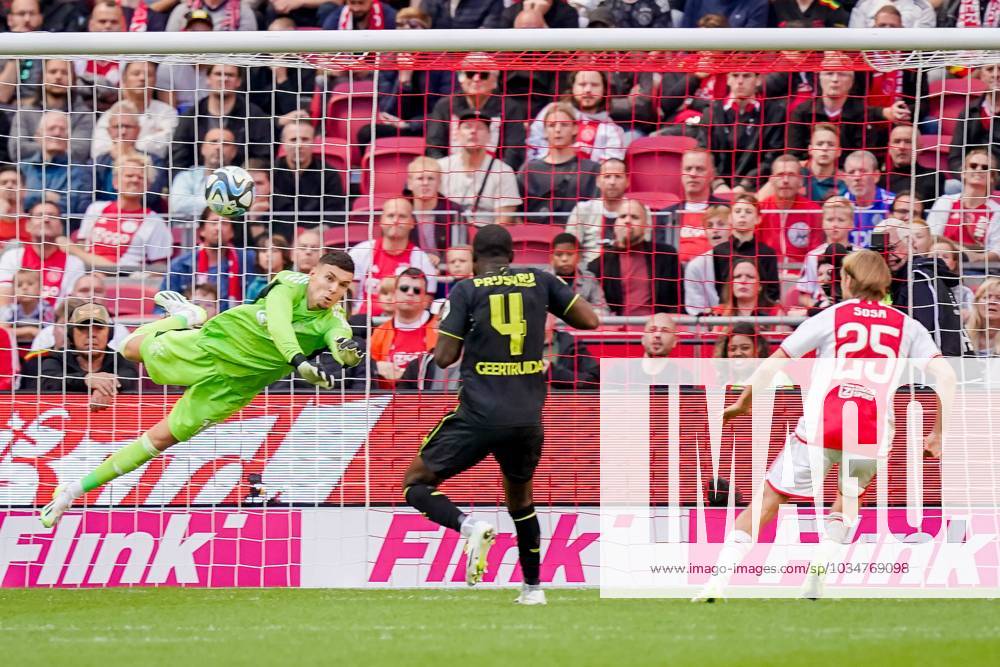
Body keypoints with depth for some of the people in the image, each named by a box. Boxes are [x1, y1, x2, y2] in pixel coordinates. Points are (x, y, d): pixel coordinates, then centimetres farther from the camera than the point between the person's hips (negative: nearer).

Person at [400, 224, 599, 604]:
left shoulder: (466, 291, -1)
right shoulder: (540, 281, 6)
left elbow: (444, 357, -5)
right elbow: (590, 320, 8)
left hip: (479, 415, -4)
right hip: (528, 417, 4)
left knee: (415, 484, 9)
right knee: (520, 498, 28)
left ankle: (469, 526, -18)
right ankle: (533, 587, 27)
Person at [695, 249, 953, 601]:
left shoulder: (830, 317, 8)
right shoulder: (906, 326, 11)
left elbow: (771, 366, 7)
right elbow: (945, 377, 0)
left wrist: (742, 404, 21)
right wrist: (937, 434, 7)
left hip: (820, 426, -2)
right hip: (873, 435, 2)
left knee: (767, 502, 8)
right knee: (848, 498, 29)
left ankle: (719, 580, -3)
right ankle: (815, 581, 14)